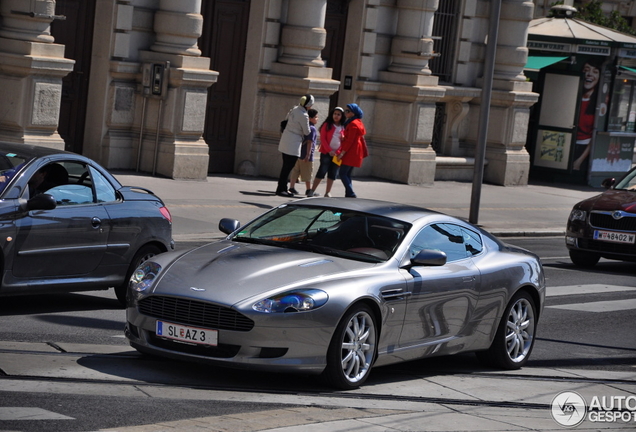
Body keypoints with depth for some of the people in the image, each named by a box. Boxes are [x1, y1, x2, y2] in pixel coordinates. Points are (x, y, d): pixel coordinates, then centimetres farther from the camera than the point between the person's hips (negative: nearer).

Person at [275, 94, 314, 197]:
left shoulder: (294, 109, 5)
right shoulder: (303, 116, -18)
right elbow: (307, 132, -10)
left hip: (286, 141, 9)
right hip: (293, 143, -9)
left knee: (286, 166, 13)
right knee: (288, 167, -5)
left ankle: (283, 189, 18)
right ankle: (281, 189, -4)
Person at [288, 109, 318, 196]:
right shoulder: (312, 128, -14)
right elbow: (309, 142, -19)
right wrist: (308, 154, -20)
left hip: (298, 153, 8)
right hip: (306, 153, -8)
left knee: (295, 171, 11)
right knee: (308, 173, 2)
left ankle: (292, 187, 14)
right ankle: (309, 190, 9)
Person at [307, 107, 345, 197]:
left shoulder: (343, 128, 8)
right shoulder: (327, 125, 2)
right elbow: (323, 138, -3)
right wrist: (329, 150, -12)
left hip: (337, 154, 3)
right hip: (326, 152, -3)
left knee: (333, 173, 4)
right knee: (322, 171, -6)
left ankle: (328, 193, 10)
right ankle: (312, 191, -1)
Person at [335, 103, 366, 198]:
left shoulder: (353, 124, -14)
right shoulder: (358, 122, 17)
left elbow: (350, 140, -19)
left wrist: (342, 153, -19)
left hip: (350, 153, -10)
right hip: (355, 153, 10)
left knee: (343, 173, -11)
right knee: (347, 175, 11)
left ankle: (351, 194, -17)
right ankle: (349, 195, 9)